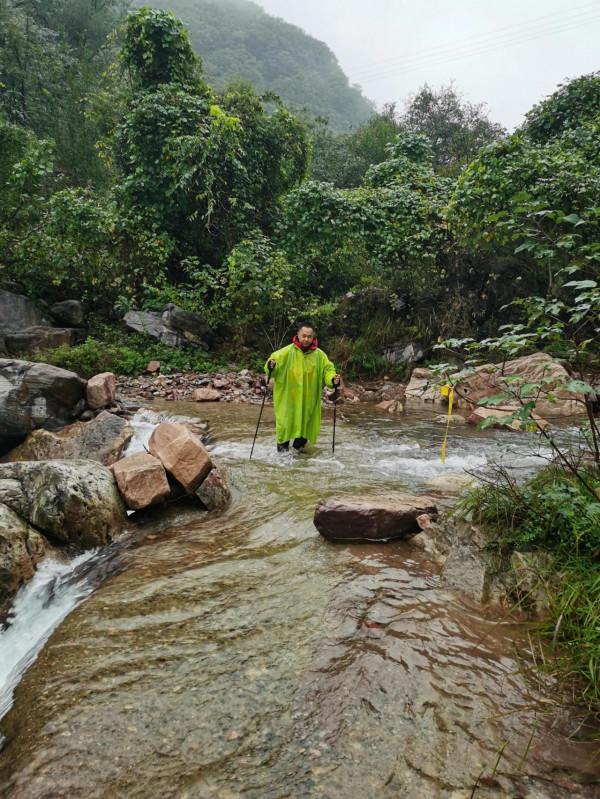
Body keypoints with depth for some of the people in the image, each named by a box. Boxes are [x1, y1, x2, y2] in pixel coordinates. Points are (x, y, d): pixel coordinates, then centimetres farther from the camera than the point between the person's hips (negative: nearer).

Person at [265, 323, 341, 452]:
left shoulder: (319, 355, 0)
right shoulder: (287, 351, -8)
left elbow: (328, 369, 5)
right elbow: (274, 361, -5)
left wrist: (333, 379, -16)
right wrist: (271, 367, -29)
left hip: (308, 400, 3)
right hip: (288, 399, -3)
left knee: (305, 424, 12)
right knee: (286, 423, 1)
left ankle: (299, 447, 34)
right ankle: (282, 446, 19)